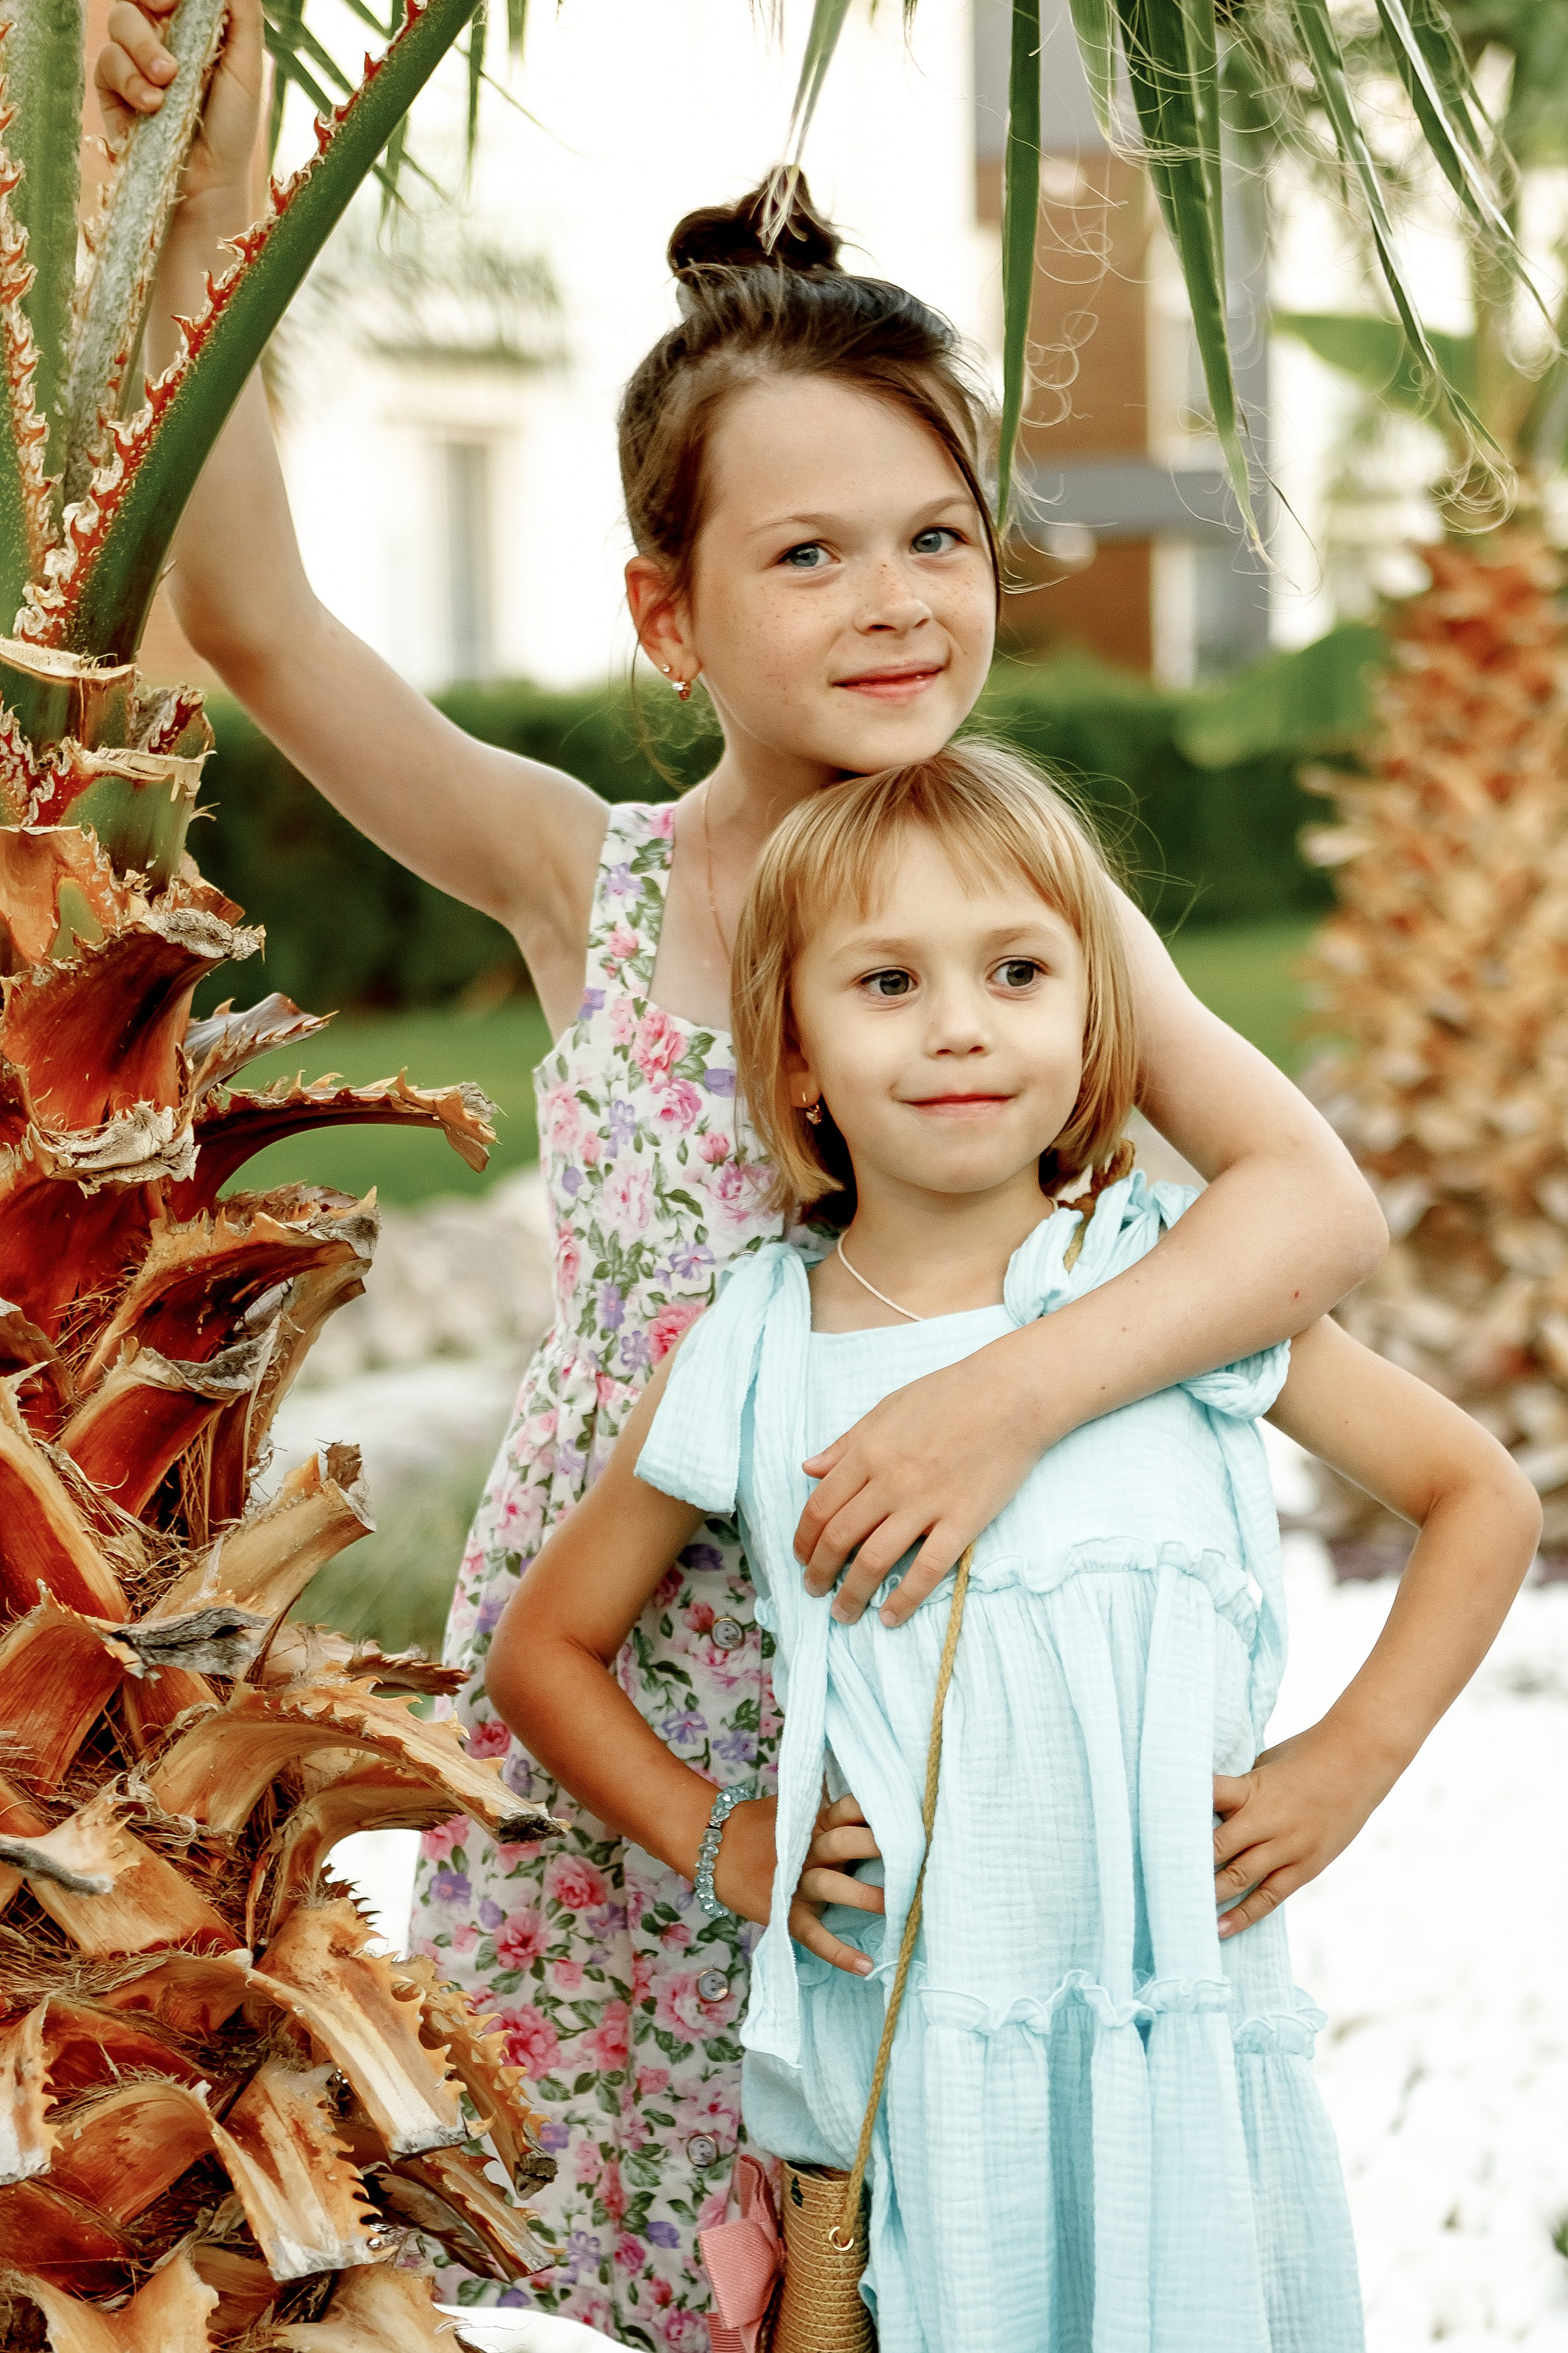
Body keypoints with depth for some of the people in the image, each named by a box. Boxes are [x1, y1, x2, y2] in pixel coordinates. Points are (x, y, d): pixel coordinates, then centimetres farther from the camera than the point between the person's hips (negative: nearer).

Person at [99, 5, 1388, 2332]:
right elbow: (254, 617, -14)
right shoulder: (588, 885, -4)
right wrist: (209, 201, -22)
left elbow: (1322, 1194, -15)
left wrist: (1018, 1391, -29)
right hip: (597, 1687, 1)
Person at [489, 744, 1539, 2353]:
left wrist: (1349, 1765, -1)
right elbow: (544, 1647, 14)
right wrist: (718, 1840, 3)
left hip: (1188, 2032, 0)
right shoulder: (750, 1363, 1)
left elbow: (1481, 1499, 7)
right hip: (898, 2058, 0)